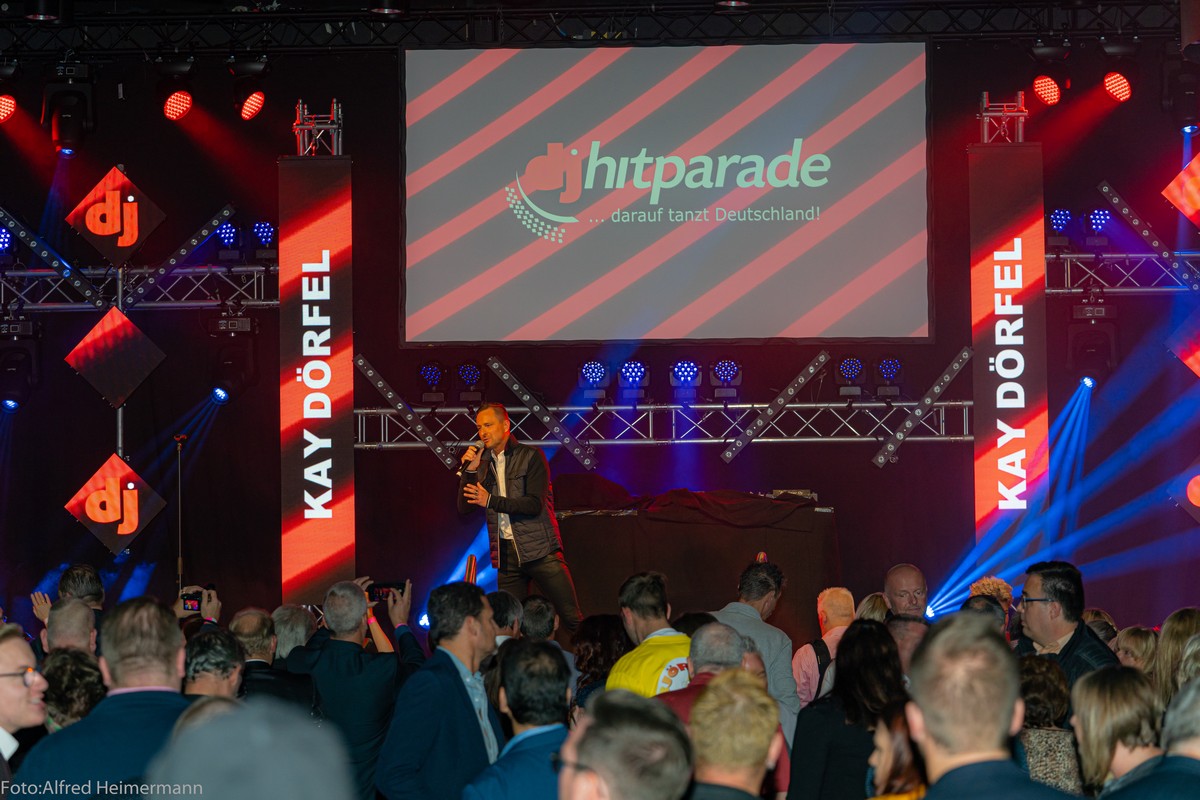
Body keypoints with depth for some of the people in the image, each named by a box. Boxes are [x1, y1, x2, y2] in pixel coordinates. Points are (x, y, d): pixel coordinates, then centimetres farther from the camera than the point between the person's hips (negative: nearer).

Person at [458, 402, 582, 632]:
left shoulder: (531, 456, -1)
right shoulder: (483, 464, 14)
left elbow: (535, 504, -11)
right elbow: (463, 508, 9)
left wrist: (490, 501, -15)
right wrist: (469, 470, -4)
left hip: (539, 550, -5)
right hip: (507, 554, 5)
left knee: (571, 618, -8)